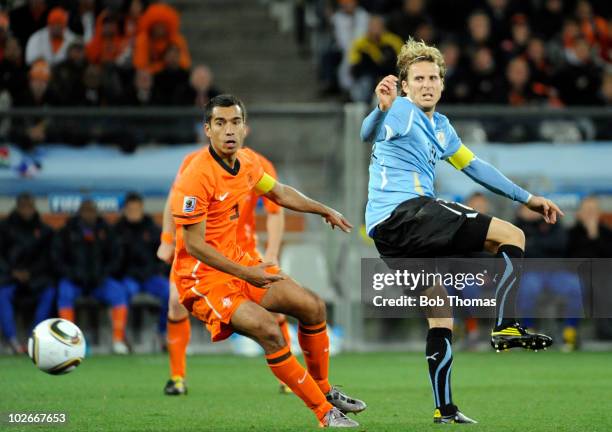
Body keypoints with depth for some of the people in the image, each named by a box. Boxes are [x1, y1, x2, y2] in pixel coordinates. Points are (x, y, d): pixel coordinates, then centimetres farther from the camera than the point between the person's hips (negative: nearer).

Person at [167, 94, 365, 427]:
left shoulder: (246, 162, 2)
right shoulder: (197, 177, -23)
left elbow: (279, 192, 24)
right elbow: (194, 245, -23)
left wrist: (324, 210, 28)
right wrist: (244, 273, -27)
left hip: (238, 262, 9)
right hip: (202, 277, -9)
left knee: (313, 306, 6)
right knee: (268, 330, -27)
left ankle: (323, 389, 27)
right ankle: (325, 412, -17)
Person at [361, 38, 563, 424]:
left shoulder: (441, 127, 23)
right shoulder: (402, 111, -4)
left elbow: (474, 166, 32)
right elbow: (369, 134, -23)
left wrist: (526, 197, 32)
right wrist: (382, 109, -45)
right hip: (405, 211, -9)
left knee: (440, 316, 13)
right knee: (512, 236, -10)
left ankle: (445, 410, 14)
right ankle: (506, 326, -21)